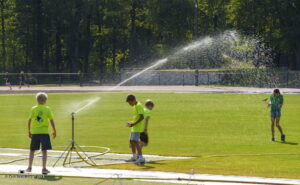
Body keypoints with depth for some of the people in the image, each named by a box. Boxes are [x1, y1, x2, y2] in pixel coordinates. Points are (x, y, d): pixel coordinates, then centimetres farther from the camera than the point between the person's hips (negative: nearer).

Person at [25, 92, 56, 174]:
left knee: (32, 150, 12)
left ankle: (29, 167, 17)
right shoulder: (47, 109, -1)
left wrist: (29, 131, 13)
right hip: (44, 132, -2)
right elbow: (52, 121, 0)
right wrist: (54, 131, 9)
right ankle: (44, 168, -6)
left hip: (34, 132, 2)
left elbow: (29, 121, 3)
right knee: (44, 151, -1)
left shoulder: (33, 109, 3)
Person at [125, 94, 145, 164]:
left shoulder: (138, 106, -14)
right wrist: (131, 123, 13)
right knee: (131, 141, 16)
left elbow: (142, 117, -21)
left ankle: (141, 158, -22)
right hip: (134, 128, 10)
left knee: (135, 141, -18)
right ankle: (134, 157, 28)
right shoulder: (135, 106, 17)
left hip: (138, 127, -10)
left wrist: (134, 124, -23)